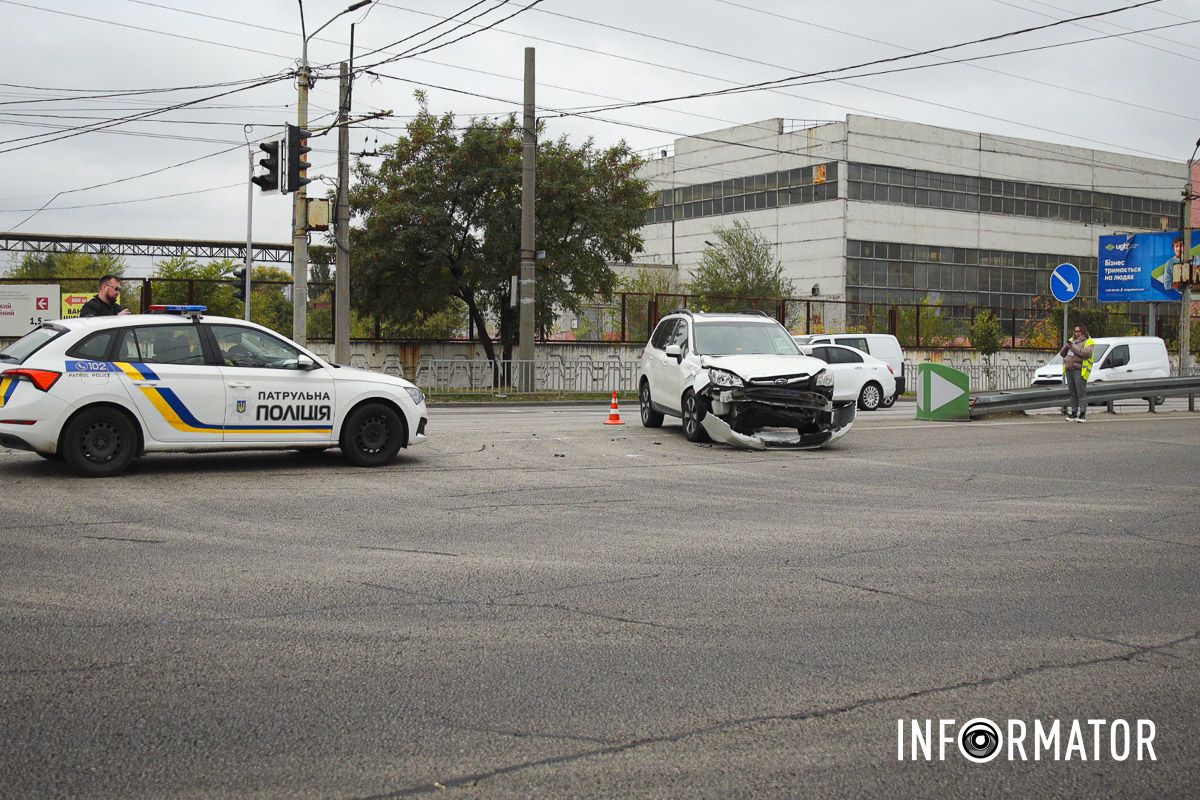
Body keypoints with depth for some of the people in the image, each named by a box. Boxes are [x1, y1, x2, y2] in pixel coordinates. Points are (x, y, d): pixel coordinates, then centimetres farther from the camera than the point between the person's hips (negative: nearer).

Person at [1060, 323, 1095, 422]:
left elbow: (1087, 353, -18)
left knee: (1081, 392, -10)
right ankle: (1073, 413, 12)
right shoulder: (1071, 340, 22)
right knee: (1073, 393, 8)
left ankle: (1082, 414, -11)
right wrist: (1066, 346, -1)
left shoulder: (1089, 342, 2)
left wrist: (1074, 347, -18)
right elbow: (1062, 353, 18)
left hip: (1080, 370, -6)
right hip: (1069, 370, 6)